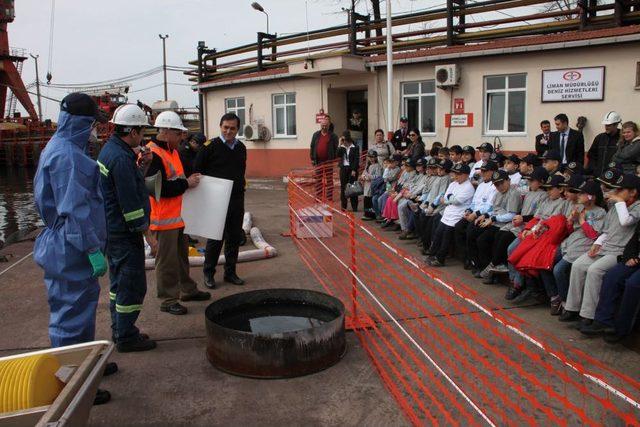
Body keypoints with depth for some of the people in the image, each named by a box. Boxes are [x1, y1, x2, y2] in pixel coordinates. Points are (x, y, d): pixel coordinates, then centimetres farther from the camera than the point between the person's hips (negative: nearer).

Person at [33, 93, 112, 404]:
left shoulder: (61, 149, 13)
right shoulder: (66, 155, -20)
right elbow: (74, 209, -25)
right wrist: (93, 249, -22)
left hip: (68, 248, 11)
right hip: (72, 250, -11)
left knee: (83, 307, 22)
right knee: (72, 314, 0)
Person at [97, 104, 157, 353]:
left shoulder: (110, 150, 11)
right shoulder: (121, 158, -21)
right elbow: (130, 203, -23)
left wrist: (139, 163, 8)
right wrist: (147, 234, -17)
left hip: (111, 230, 11)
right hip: (124, 233, -11)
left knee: (119, 283, 19)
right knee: (133, 285, -1)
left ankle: (120, 331, 30)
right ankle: (126, 337, 9)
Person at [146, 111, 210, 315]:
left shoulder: (173, 151, 14)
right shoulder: (154, 155, -18)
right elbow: (158, 188, -25)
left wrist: (190, 179, 7)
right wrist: (186, 183, -19)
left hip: (179, 215, 10)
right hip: (164, 218, -10)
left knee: (182, 255, 20)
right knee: (167, 260, 0)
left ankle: (188, 290, 34)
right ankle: (168, 300, 11)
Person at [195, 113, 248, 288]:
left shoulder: (241, 148, 10)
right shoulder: (211, 146, -8)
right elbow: (198, 170, -6)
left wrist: (240, 187, 14)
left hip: (237, 199, 6)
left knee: (235, 238, 10)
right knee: (215, 238, -1)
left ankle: (230, 273, 22)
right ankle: (208, 273, 14)